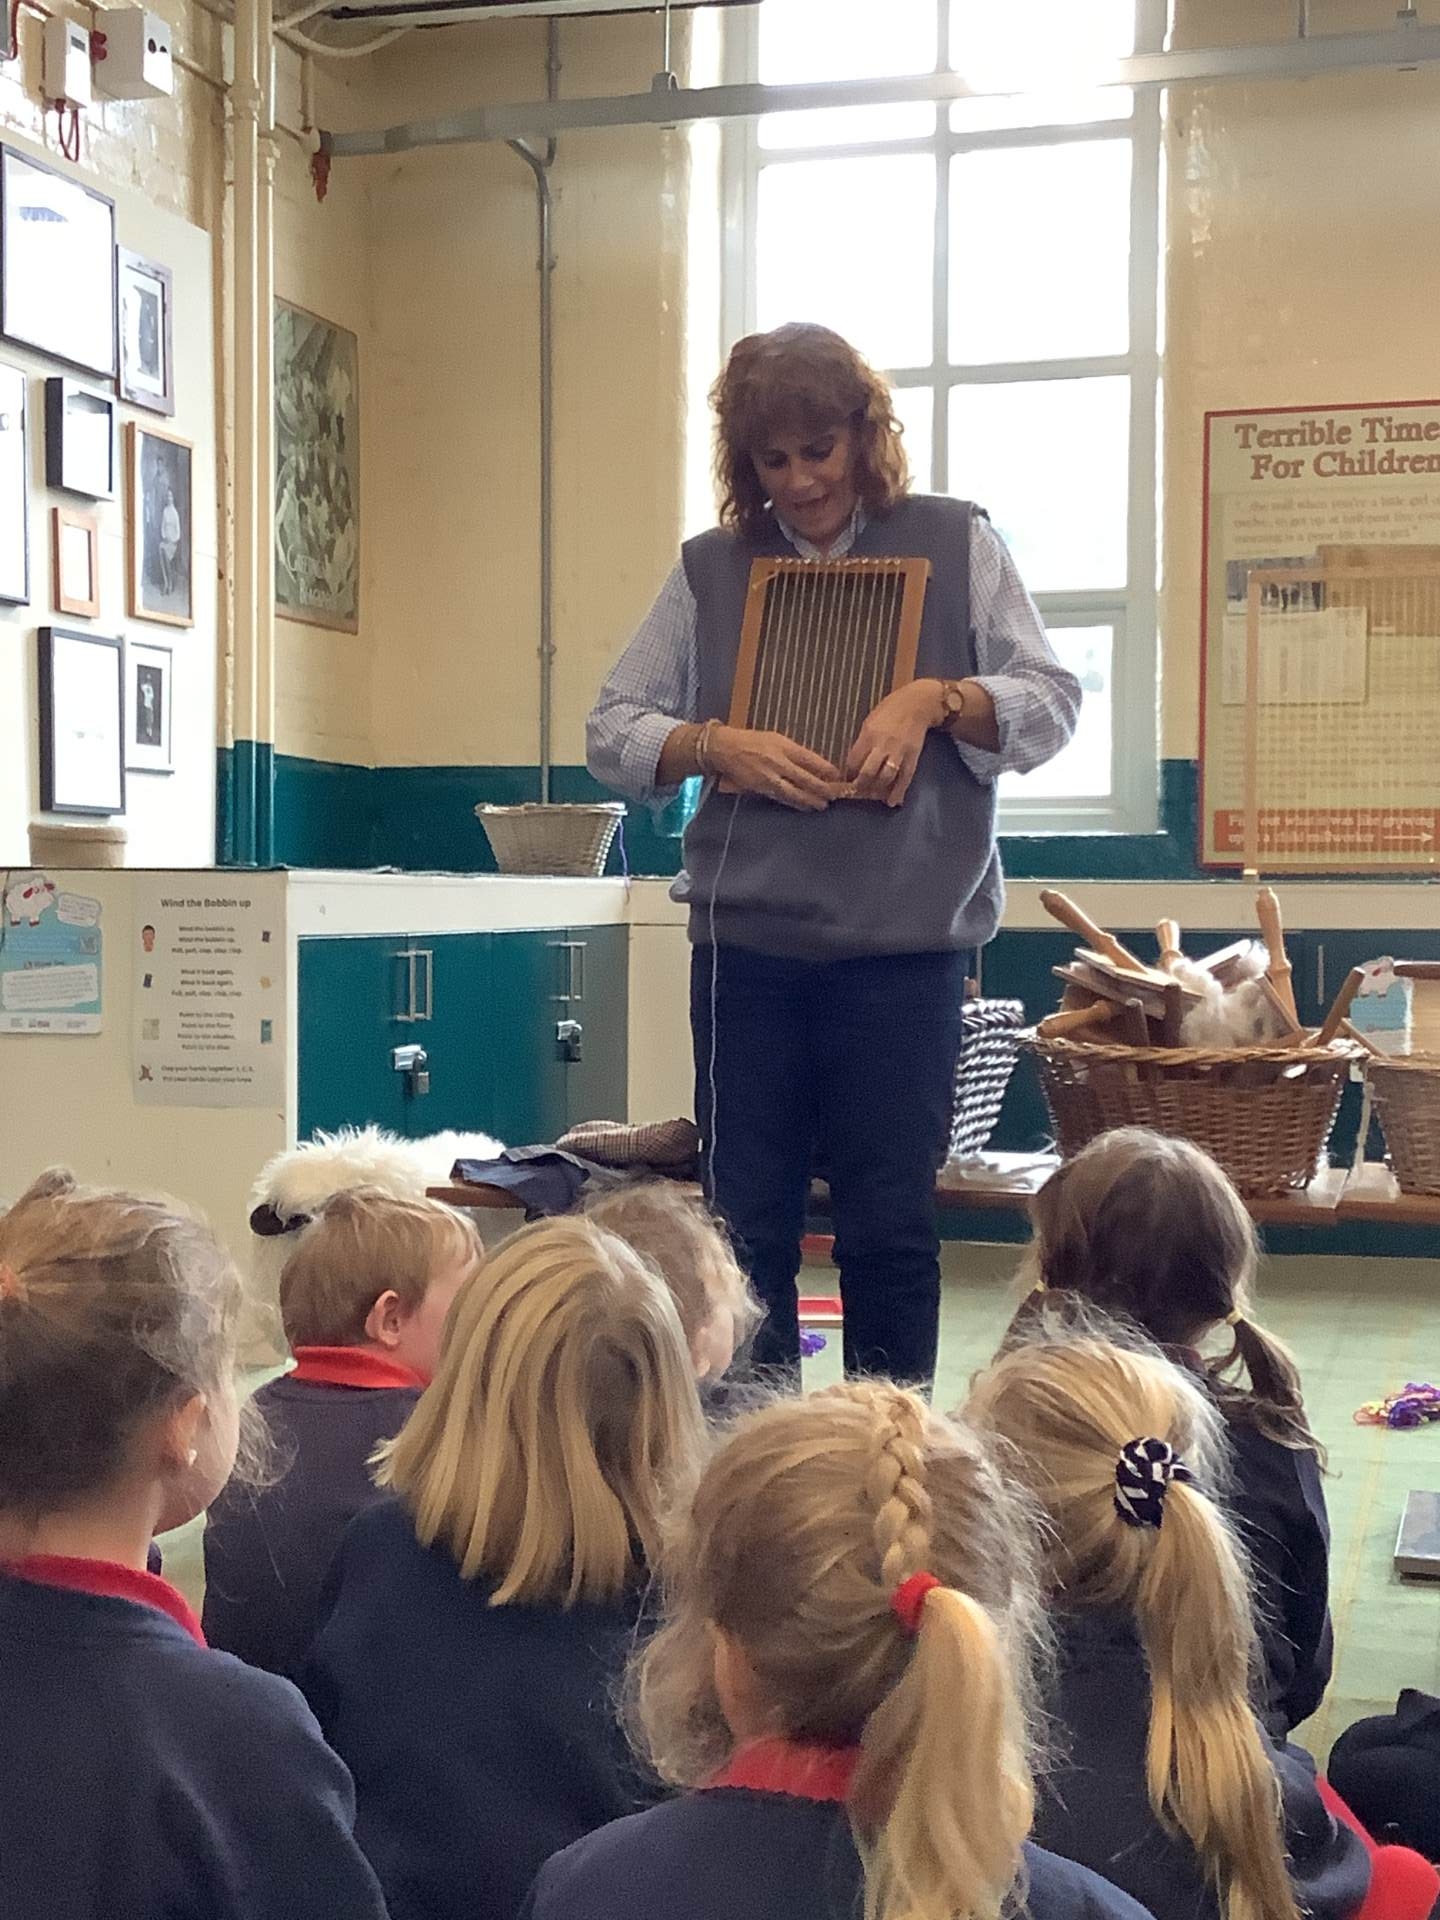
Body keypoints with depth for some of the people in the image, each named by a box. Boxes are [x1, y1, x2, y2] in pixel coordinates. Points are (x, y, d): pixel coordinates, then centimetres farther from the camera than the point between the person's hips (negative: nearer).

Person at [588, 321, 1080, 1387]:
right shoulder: (712, 568, 10)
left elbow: (1052, 702, 4)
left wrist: (935, 699, -14)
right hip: (748, 939, 2)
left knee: (890, 1229, 3)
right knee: (746, 1226, 7)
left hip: (906, 940, -1)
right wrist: (719, 748, -9)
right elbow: (613, 730, 10)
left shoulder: (953, 543, 7)